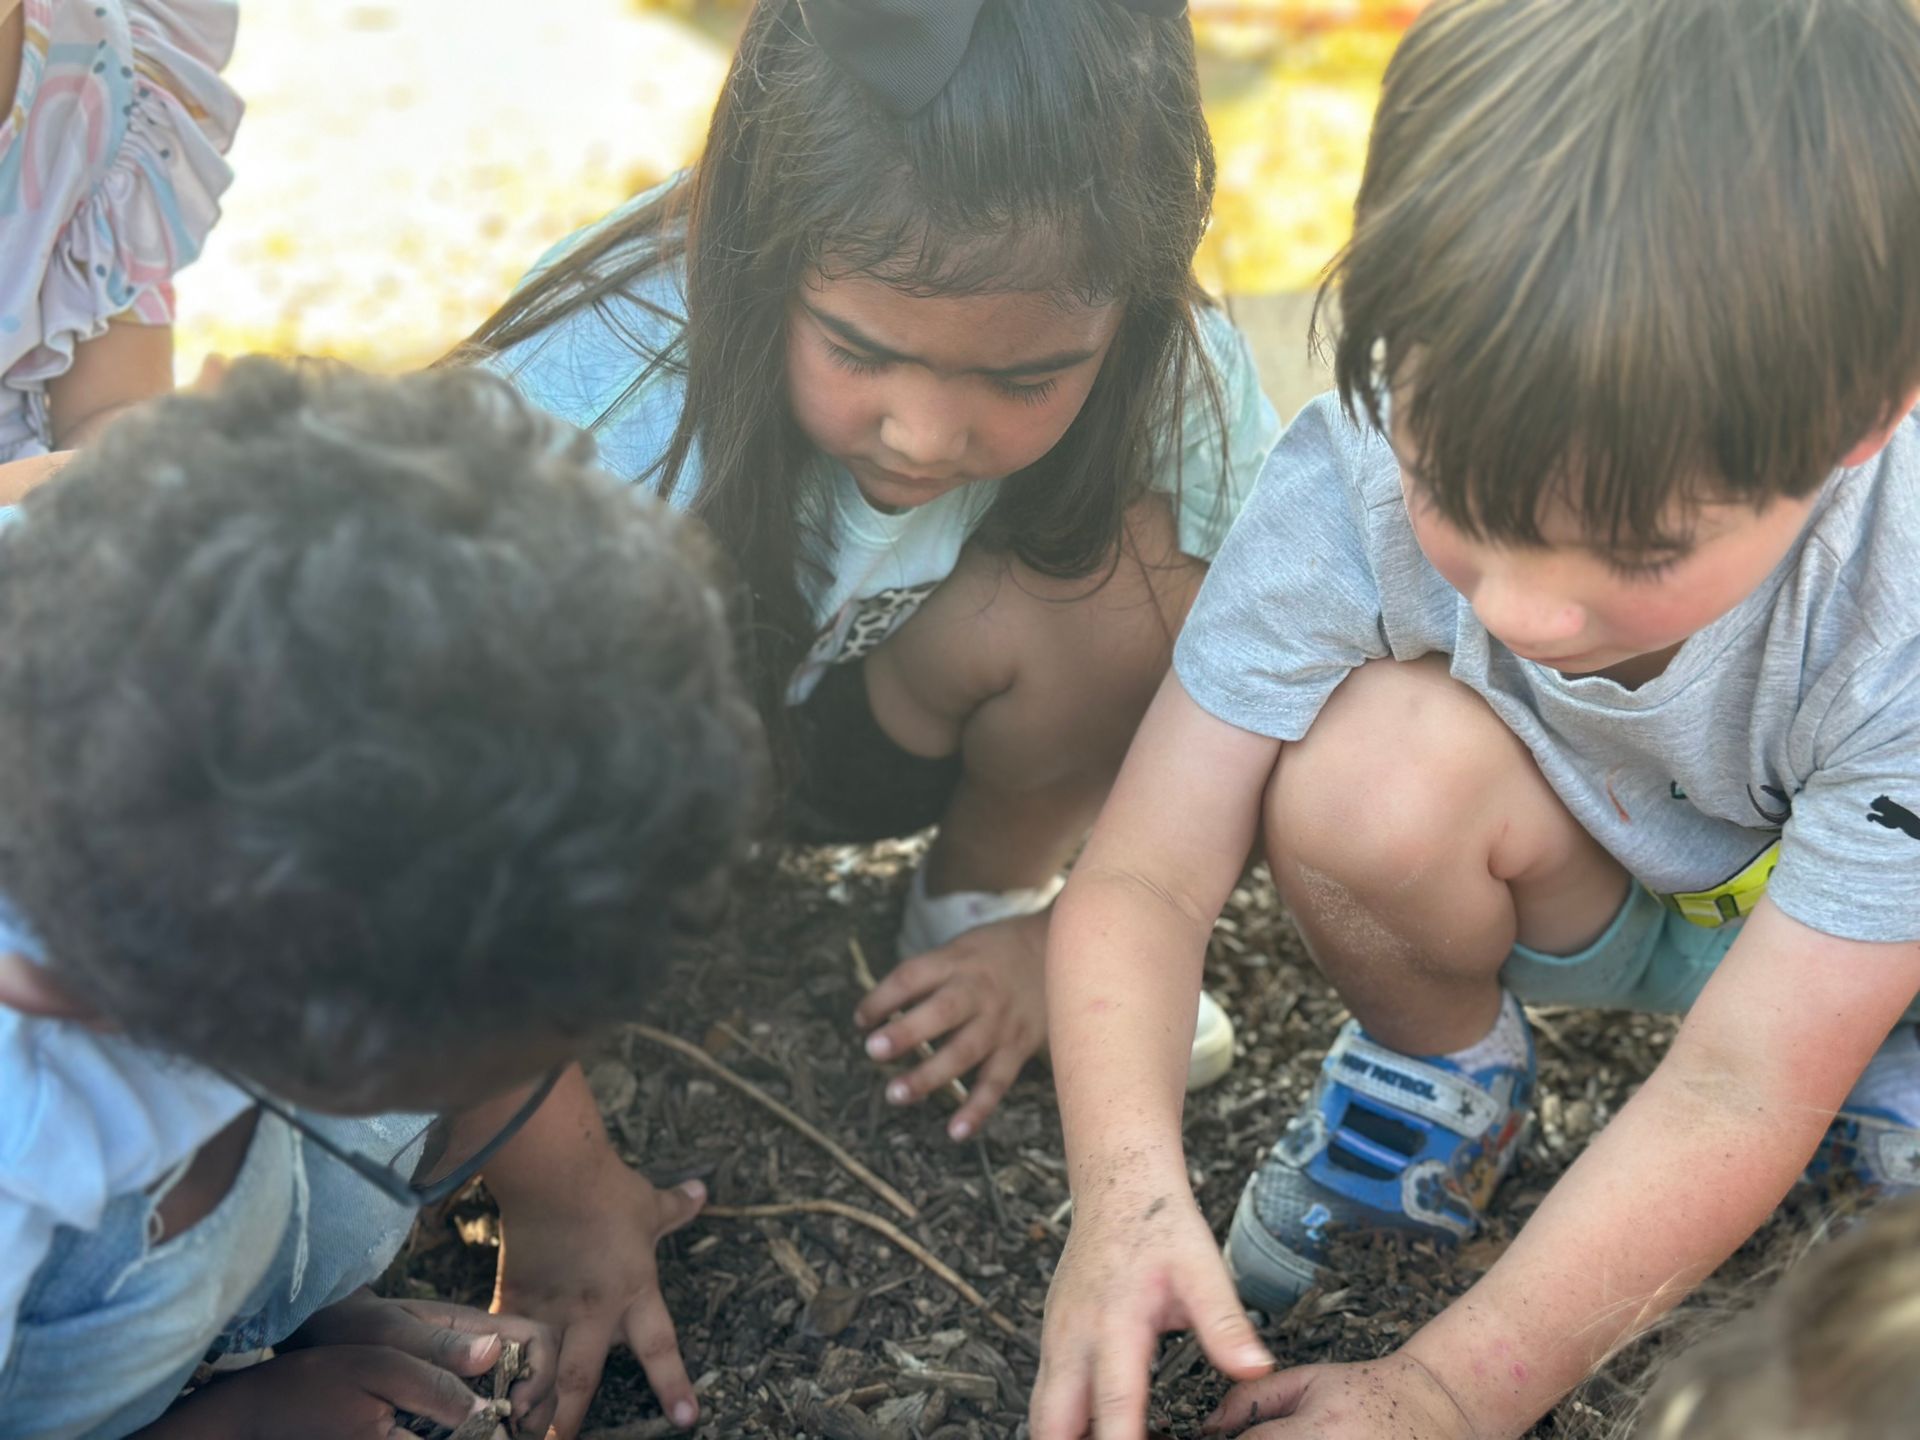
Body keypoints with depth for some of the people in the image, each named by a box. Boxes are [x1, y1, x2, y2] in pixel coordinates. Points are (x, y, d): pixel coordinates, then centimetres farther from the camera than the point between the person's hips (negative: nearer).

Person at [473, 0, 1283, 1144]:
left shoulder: (1176, 381, -27)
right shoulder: (592, 416, -36)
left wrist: (1062, 933, -10)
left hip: (870, 731, 3)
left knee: (1130, 586, -28)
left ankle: (984, 898, 0)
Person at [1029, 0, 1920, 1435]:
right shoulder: (1363, 478, -31)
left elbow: (1743, 1086, -32)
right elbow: (1142, 879, -27)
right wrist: (1125, 1186, -46)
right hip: (1589, 897, 1)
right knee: (1375, 764, -32)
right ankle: (1440, 1081, -1)